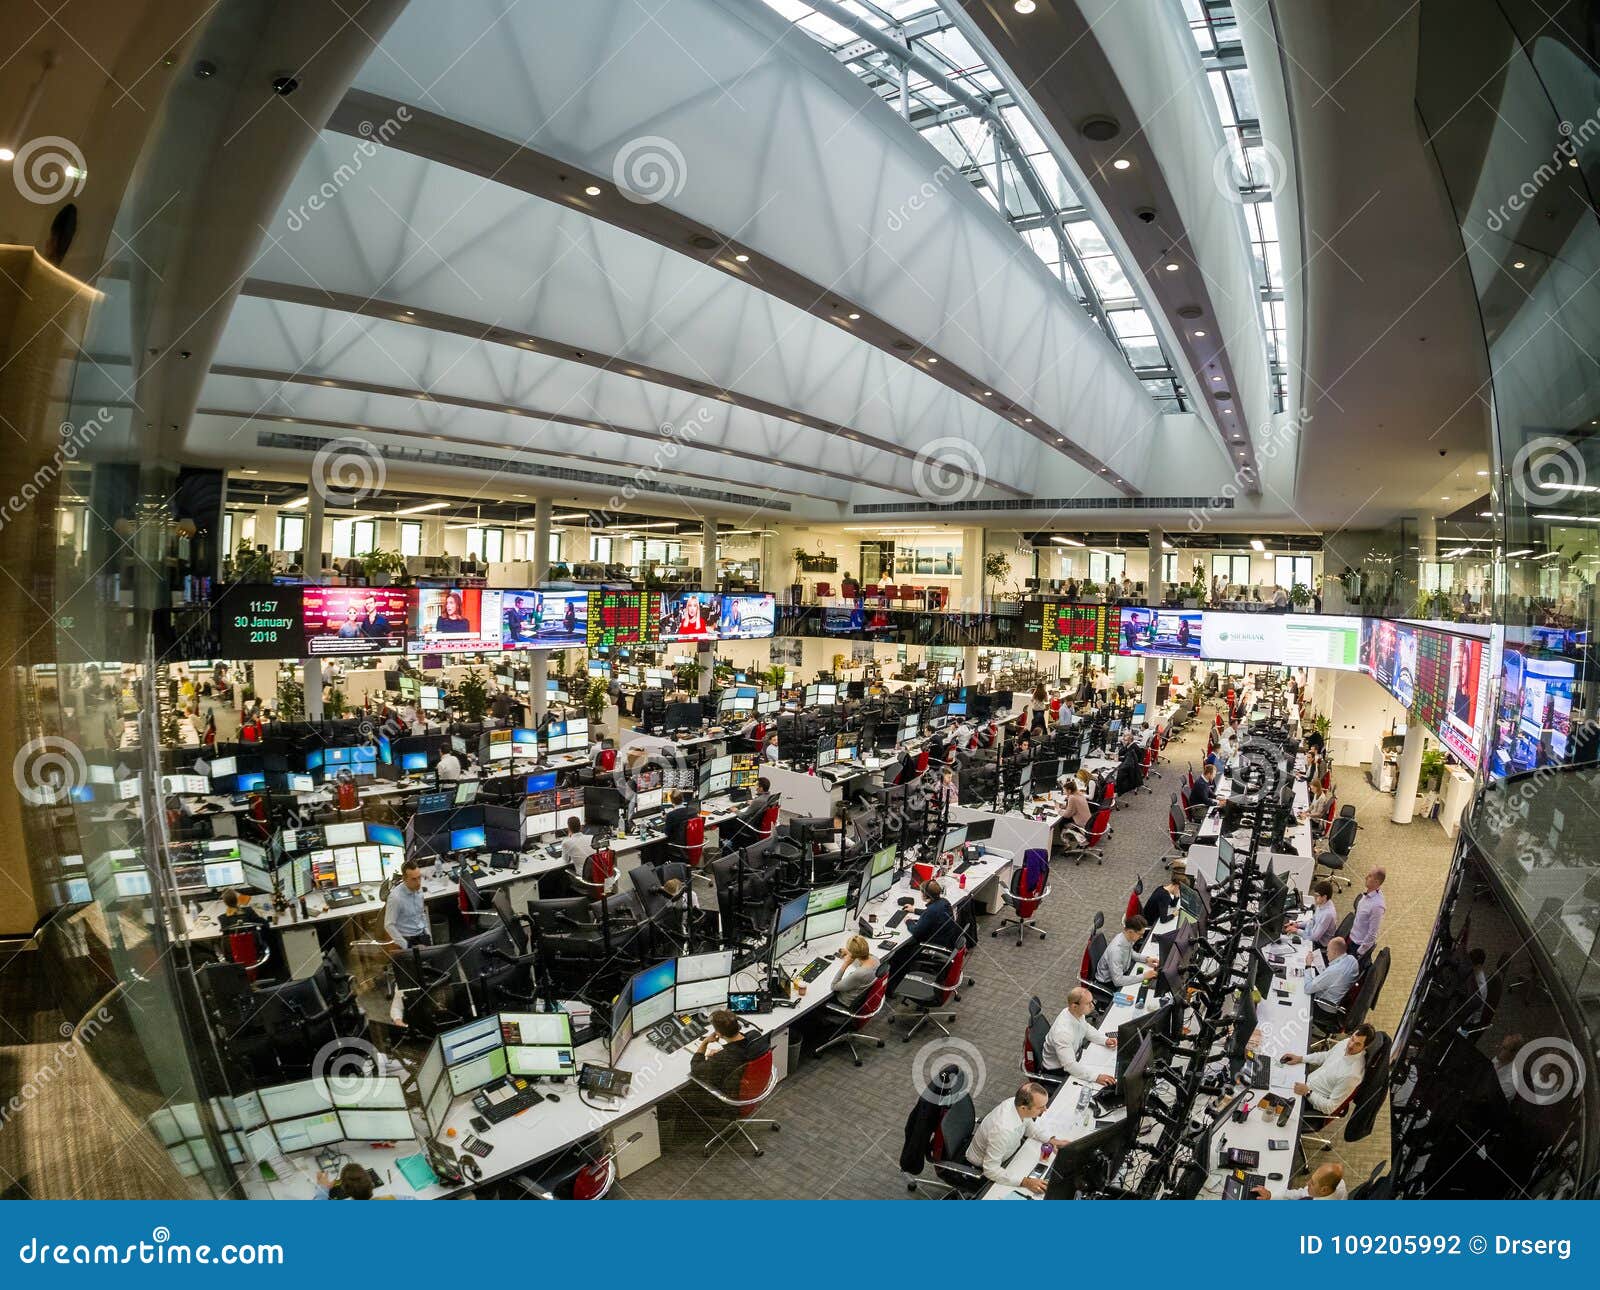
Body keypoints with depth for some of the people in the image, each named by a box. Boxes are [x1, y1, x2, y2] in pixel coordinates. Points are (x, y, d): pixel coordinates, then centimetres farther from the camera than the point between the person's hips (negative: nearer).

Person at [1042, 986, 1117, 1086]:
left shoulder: (1078, 1013, -14)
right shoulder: (1063, 1032, -38)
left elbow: (1086, 1028, 8)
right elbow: (1069, 1065, -37)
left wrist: (1105, 1040, -6)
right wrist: (1096, 1077, -43)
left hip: (1074, 1054, 8)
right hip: (1058, 1069, -8)